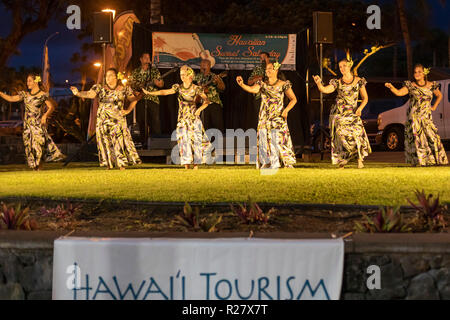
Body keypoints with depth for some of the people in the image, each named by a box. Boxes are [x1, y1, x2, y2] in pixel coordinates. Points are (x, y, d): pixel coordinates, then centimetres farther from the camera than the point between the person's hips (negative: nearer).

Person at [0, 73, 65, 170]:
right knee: (29, 146, 2)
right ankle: (34, 169, 7)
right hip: (28, 125, 5)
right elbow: (11, 98, 13)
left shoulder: (43, 95, -3)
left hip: (38, 125, -5)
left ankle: (39, 168, -4)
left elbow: (51, 107, 0)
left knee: (38, 146, -10)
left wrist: (45, 115, -16)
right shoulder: (25, 95, 11)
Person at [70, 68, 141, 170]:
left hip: (118, 119, -1)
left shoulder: (124, 89, 5)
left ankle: (122, 164, -4)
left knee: (119, 139, -8)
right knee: (105, 141, -1)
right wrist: (78, 93, -30)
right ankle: (108, 164, 5)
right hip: (103, 119, 1)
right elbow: (90, 94, -14)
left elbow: (134, 99, 15)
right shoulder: (100, 88, 3)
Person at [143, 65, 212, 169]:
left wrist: (200, 109, -13)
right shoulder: (178, 87, 4)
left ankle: (195, 167, 0)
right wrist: (149, 92, -14)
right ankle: (187, 167, -3)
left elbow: (206, 101, 4)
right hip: (182, 119, 1)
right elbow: (164, 92, -5)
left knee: (195, 141, -6)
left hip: (194, 118, -1)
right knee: (184, 141, -5)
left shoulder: (196, 89, 0)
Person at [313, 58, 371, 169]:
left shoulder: (358, 81, 9)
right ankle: (341, 161, -1)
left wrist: (360, 108, -5)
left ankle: (360, 159, -5)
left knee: (357, 133, -18)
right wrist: (318, 83, -27)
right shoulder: (337, 82, 8)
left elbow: (365, 98, 12)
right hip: (338, 113, 0)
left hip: (352, 113, 0)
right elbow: (325, 90, -8)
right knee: (341, 135, -10)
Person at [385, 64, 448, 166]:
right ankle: (418, 160, -5)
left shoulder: (431, 85, 8)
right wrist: (391, 87, -31)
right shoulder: (410, 85, 1)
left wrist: (434, 107, 13)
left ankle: (434, 159, 4)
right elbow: (399, 92, -14)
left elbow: (439, 96, 24)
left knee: (431, 136, -5)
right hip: (413, 117, -2)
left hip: (426, 116, 2)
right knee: (416, 137, -8)